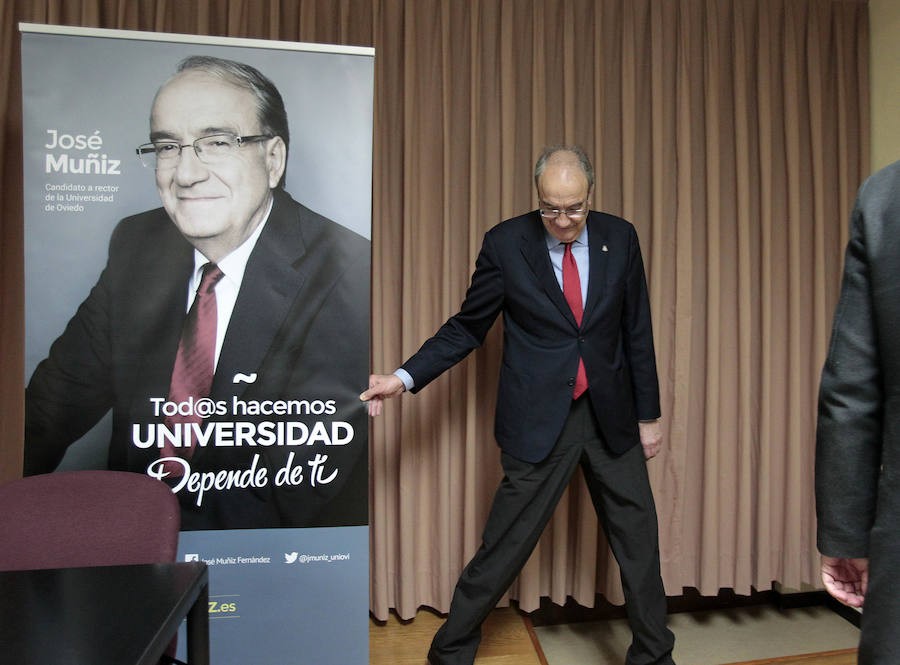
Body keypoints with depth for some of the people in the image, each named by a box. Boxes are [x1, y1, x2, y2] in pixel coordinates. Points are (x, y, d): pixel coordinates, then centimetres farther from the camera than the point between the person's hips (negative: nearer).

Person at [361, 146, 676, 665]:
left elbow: (637, 332, 6)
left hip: (611, 415, 4)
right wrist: (405, 377, -13)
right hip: (539, 422, -3)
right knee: (505, 546, 4)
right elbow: (467, 328, -2)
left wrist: (649, 414, 7)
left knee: (639, 539, 14)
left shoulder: (620, 237, 1)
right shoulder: (506, 243, -7)